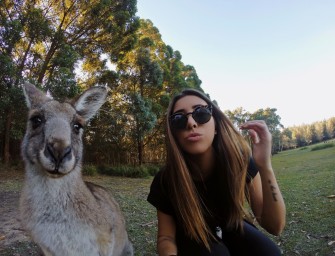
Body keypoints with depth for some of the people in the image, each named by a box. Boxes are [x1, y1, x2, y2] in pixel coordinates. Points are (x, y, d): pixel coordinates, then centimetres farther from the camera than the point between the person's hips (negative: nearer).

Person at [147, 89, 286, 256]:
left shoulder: (240, 159, -24)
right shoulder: (165, 180, -27)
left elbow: (275, 226, -24)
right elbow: (166, 236, -16)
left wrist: (265, 167, -40)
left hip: (232, 227, 2)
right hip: (194, 238, -1)